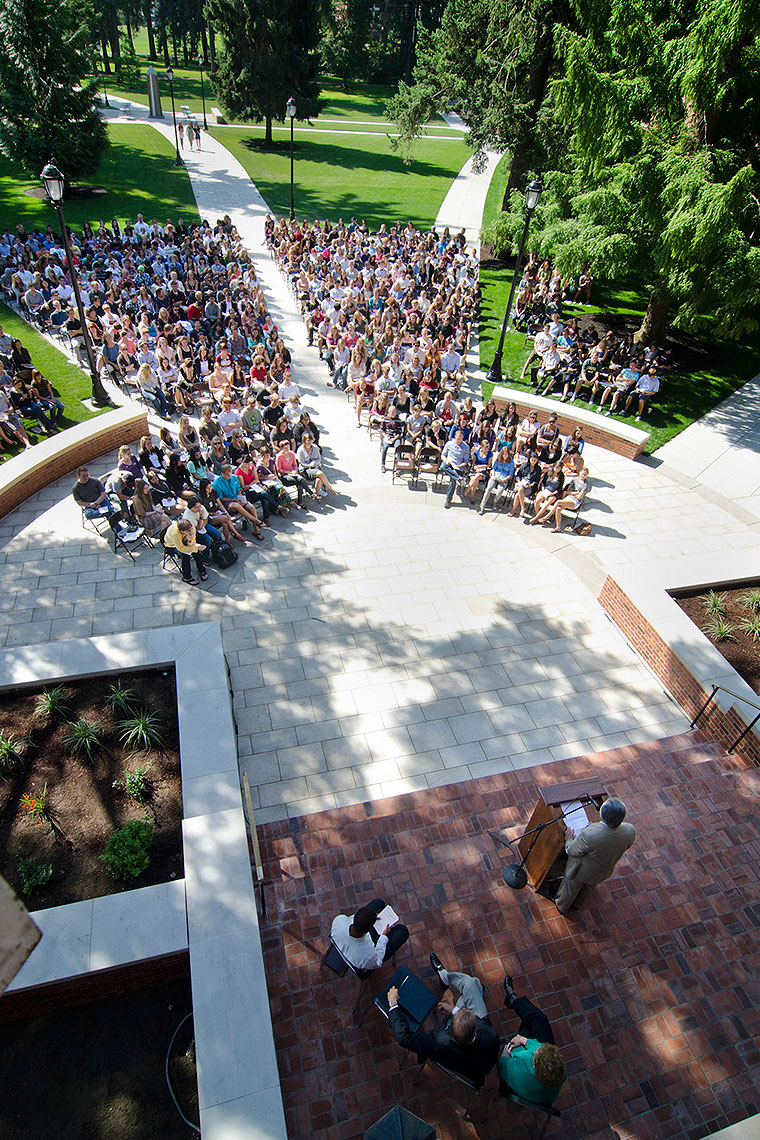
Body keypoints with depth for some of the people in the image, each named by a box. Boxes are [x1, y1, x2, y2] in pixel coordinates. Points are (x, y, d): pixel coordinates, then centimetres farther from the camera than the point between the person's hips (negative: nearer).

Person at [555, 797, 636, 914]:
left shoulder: (589, 834, -46)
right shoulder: (630, 831, -32)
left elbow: (573, 852, -26)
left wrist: (569, 839, -4)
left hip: (581, 872, -4)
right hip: (603, 873, 4)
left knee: (571, 889, 29)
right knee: (588, 888, 37)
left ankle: (562, 907, 57)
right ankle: (576, 904, 65)